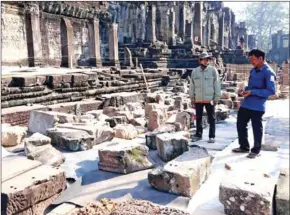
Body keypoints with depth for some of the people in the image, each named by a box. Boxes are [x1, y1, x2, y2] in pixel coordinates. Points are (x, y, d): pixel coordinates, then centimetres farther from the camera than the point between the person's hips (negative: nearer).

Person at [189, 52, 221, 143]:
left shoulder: (213, 70, -2)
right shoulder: (195, 71, 5)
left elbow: (217, 85, -2)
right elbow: (192, 86, 9)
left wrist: (216, 98, -6)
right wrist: (192, 99, 8)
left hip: (209, 99, -2)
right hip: (198, 99, 3)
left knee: (211, 118, 5)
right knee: (198, 118, 13)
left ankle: (212, 136, 13)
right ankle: (198, 134, 26)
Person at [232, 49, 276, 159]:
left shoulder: (268, 72, -14)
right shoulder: (253, 70, 12)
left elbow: (271, 91, -19)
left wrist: (252, 92, -22)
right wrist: (245, 90, 1)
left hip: (257, 106, -8)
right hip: (245, 104, 8)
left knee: (256, 128, 6)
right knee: (240, 125, 15)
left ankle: (256, 150, 23)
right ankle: (244, 147, 32)